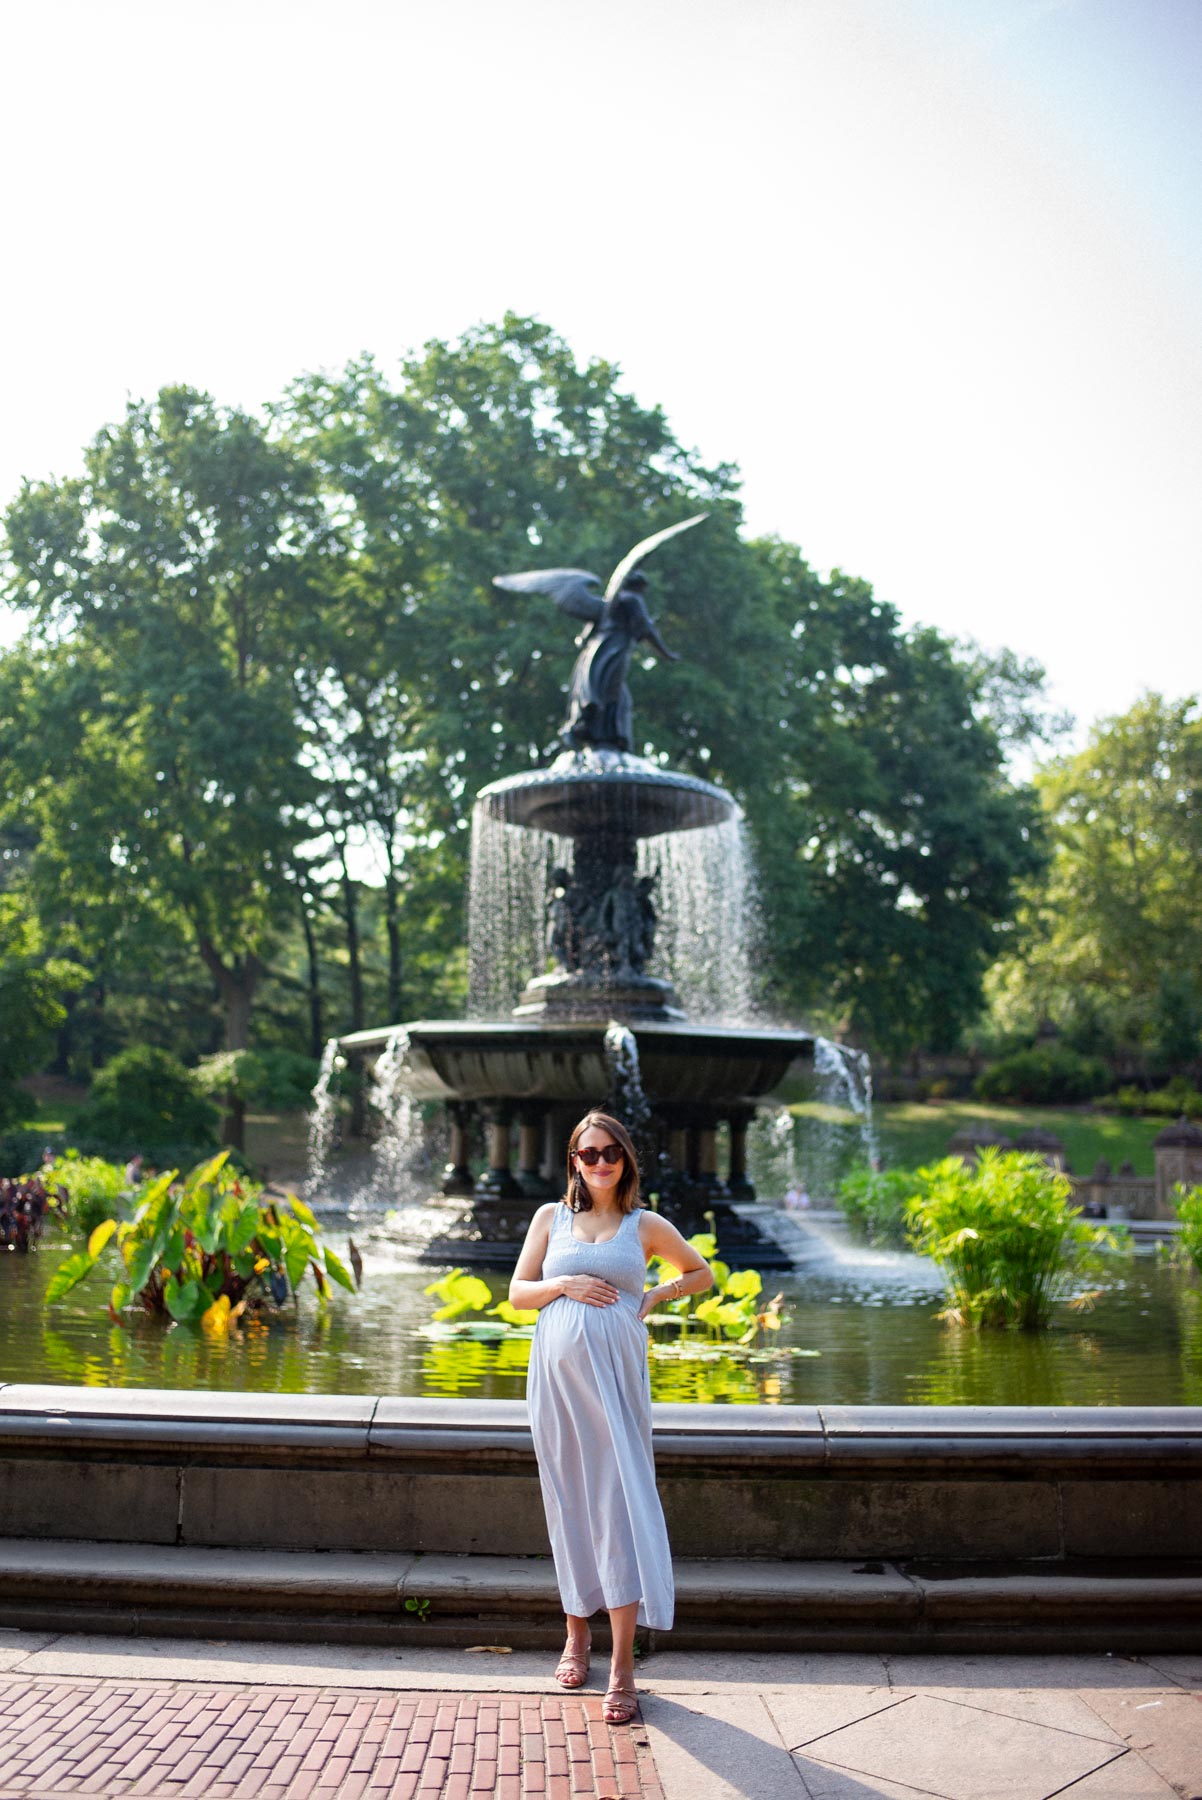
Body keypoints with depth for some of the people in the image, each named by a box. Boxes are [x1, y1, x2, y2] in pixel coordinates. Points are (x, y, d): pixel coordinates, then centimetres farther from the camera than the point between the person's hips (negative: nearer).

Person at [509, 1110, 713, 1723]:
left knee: (618, 1504, -7)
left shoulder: (645, 1225, 7)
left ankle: (622, 1668, -4)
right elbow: (517, 1292, 7)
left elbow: (701, 1273, 19)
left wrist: (655, 1296, 3)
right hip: (557, 1371, 2)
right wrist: (566, 1284, -10)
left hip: (615, 1374, -2)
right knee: (569, 1503, 9)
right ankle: (577, 1634, 27)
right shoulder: (551, 1217, 9)